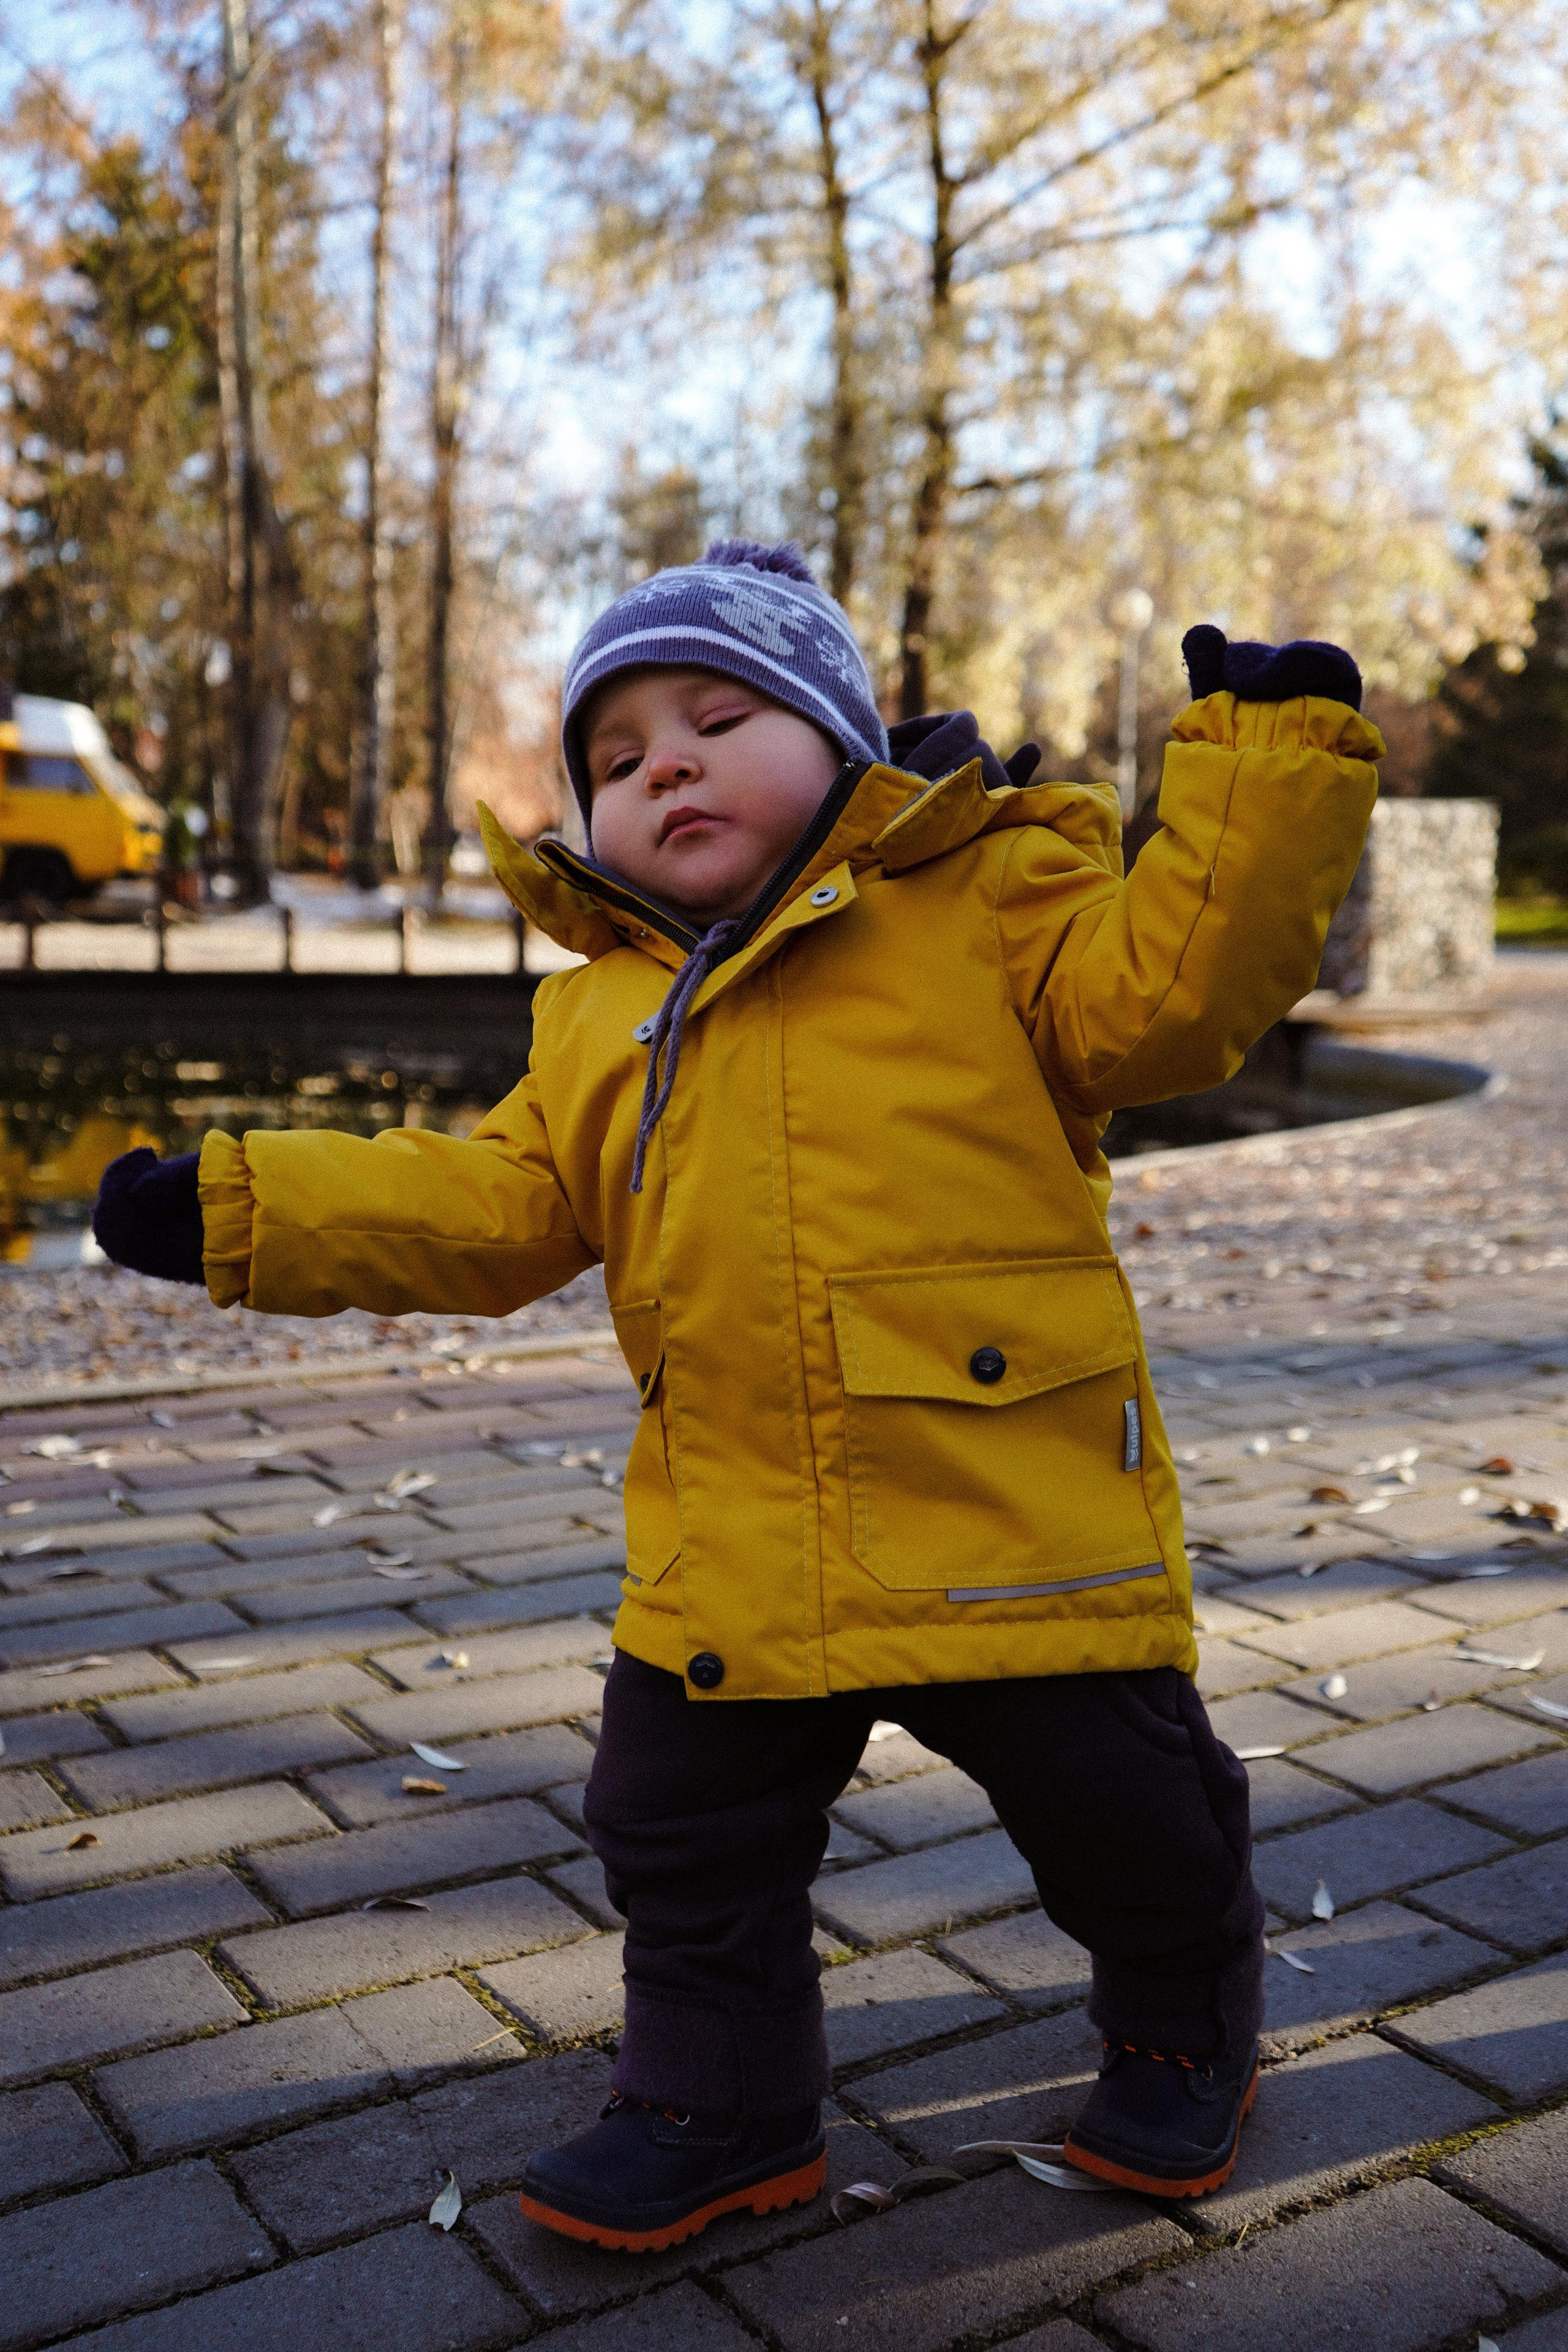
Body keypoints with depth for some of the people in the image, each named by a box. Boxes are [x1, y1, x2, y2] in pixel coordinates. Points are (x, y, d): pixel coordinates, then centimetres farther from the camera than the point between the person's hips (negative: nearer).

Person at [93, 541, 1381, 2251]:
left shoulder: (987, 897, -1)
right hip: (733, 1554, 4)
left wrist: (1266, 761, -17)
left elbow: (1165, 990, -10)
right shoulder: (598, 1013, 13)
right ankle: (720, 2108, 39)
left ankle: (1182, 2031, 44)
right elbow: (490, 1208, 12)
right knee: (682, 1838, 14)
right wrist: (242, 1210, 6)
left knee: (1127, 1815, 13)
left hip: (1020, 1518, -3)